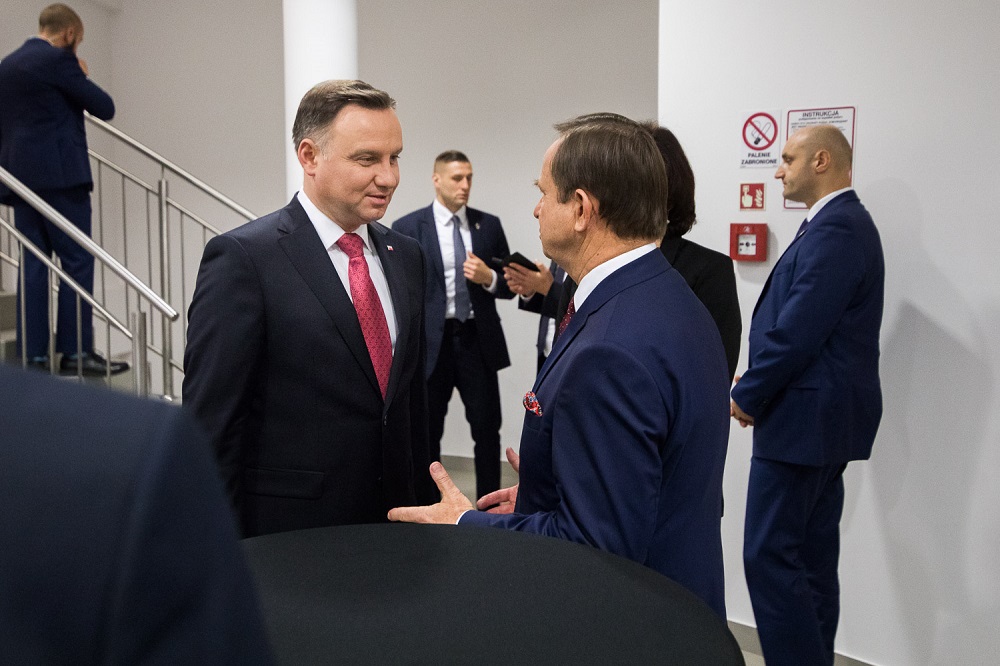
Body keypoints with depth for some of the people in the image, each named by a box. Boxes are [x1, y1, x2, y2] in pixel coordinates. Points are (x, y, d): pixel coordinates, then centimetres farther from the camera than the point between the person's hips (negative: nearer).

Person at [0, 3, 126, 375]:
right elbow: (105, 107, -5)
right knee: (77, 262, -5)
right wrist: (83, 77, 11)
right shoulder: (58, 60, -7)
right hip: (59, 177, -8)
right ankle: (76, 351, -6)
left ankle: (33, 355, 7)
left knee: (34, 266, 7)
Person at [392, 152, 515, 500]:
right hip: (431, 342, -2)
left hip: (478, 341, 2)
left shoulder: (489, 224, 6)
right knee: (428, 433, 10)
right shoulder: (407, 228, -2)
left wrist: (489, 278, -12)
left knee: (487, 430, 6)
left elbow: (510, 285, 9)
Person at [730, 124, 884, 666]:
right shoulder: (841, 222, 16)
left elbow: (798, 331, -23)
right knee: (812, 555, 15)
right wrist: (761, 393, 10)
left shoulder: (835, 229, -17)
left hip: (804, 417, -10)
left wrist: (747, 395, -10)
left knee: (769, 553, -6)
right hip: (825, 417, 10)